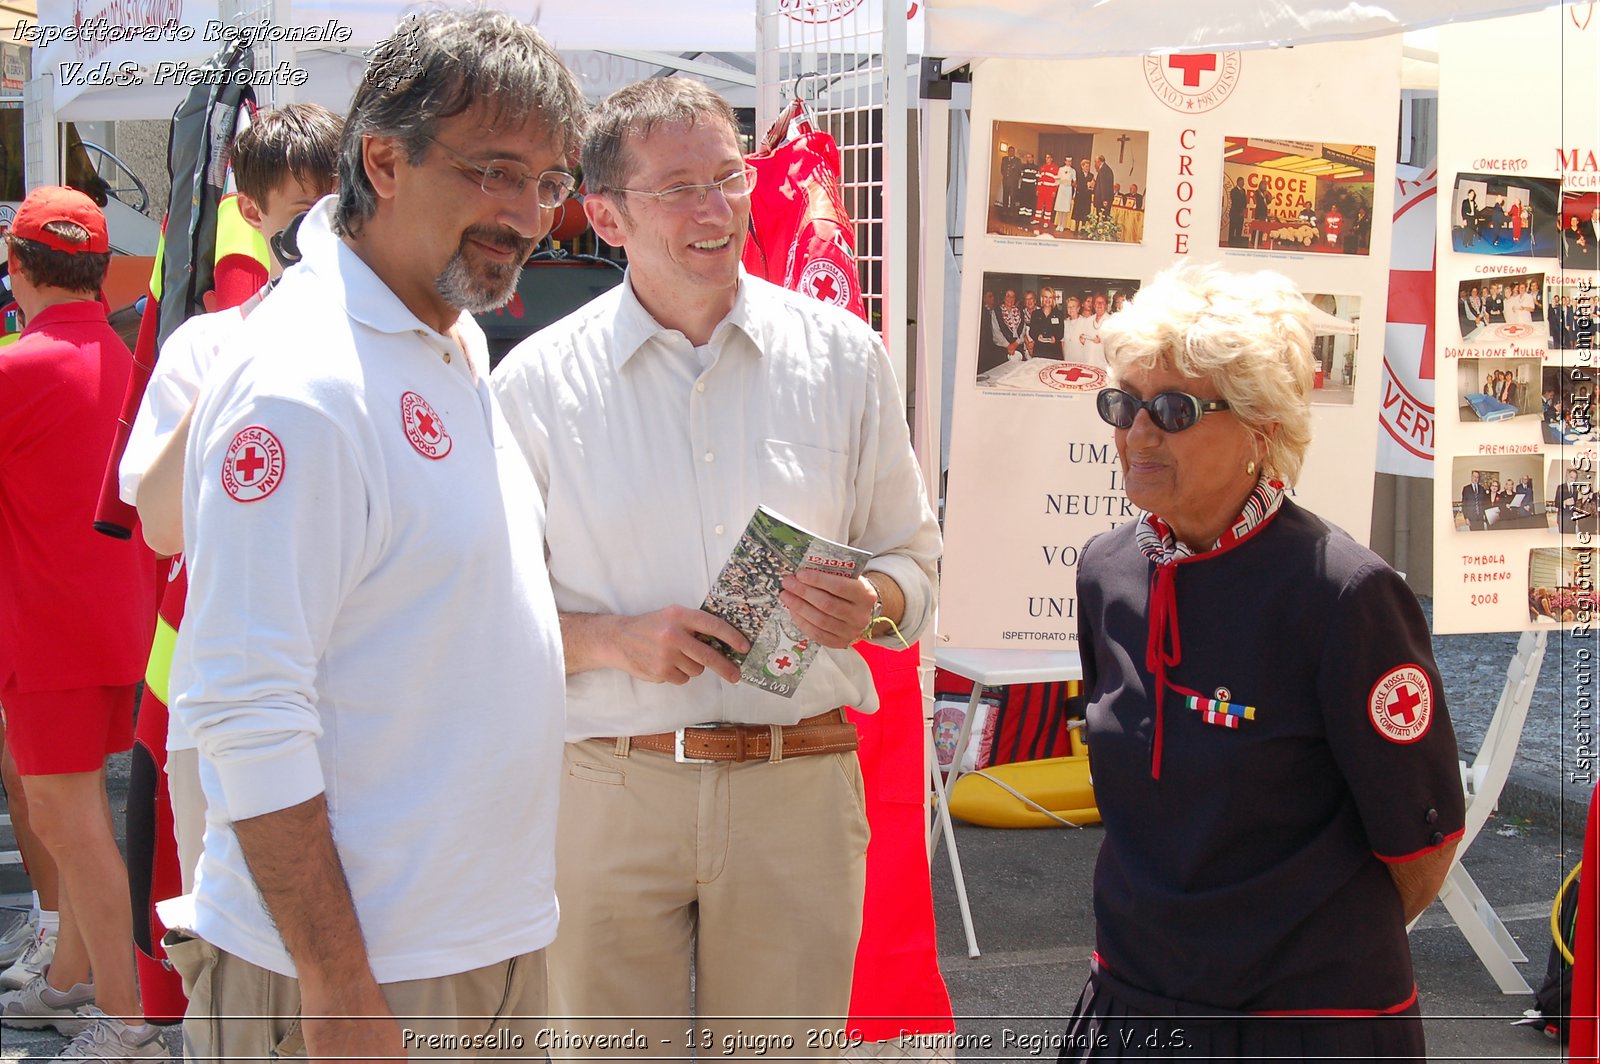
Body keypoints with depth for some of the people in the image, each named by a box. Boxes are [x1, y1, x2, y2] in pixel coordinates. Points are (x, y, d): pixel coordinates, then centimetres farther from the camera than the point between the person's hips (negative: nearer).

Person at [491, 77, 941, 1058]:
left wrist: (872, 603, -12)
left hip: (800, 788, 1)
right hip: (609, 790, -1)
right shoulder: (538, 381, 1)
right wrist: (616, 639, -15)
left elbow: (914, 560, 11)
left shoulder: (843, 357, 5)